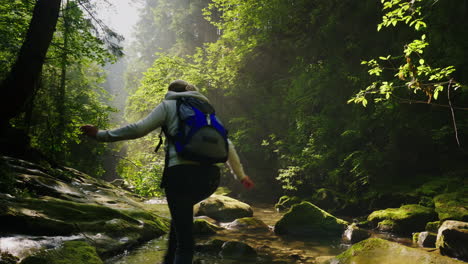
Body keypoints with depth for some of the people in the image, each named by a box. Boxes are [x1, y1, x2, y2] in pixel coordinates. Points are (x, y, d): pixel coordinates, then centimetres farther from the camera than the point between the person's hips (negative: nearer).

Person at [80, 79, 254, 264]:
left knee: (185, 240, 1)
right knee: (182, 210, 33)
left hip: (182, 173, -5)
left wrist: (100, 135, 9)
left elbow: (137, 129, 0)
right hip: (210, 176, 5)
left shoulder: (169, 105, 11)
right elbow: (228, 146, 23)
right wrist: (240, 175, 33)